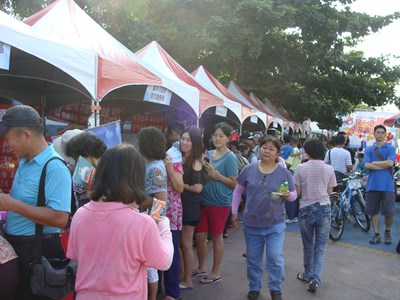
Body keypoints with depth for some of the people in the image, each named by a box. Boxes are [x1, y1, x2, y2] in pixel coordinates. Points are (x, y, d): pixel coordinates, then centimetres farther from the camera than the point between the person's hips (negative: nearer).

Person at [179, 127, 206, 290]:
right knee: (178, 242, 13)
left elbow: (197, 188, -20)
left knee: (186, 243, 2)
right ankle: (181, 276, 27)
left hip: (190, 206, -7)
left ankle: (188, 281, 15)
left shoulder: (195, 162, -13)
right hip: (178, 204, 7)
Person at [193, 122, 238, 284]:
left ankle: (216, 272, 23)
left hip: (220, 203, -6)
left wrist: (216, 174, -21)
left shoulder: (229, 157, -11)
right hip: (204, 200, 6)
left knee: (216, 237, 7)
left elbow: (234, 183, -13)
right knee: (200, 235, 13)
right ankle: (201, 267, 33)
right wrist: (206, 173, -10)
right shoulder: (209, 154, 7)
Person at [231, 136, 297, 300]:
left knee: (275, 257, -2)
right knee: (253, 259, 13)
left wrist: (288, 195, -20)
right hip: (251, 224, 1)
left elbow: (294, 194, 3)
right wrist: (234, 212, 5)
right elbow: (238, 191, 7)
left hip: (275, 225, -1)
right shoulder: (249, 169, -2)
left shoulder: (284, 173, -3)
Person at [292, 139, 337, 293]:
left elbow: (297, 192, -4)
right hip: (324, 209, 1)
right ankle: (315, 278, -3)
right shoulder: (329, 169, -2)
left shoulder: (301, 168, -7)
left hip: (306, 209, 0)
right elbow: (329, 191, 5)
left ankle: (308, 275, 28)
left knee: (308, 246, 15)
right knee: (320, 247, 7)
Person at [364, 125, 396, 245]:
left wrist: (374, 163, -5)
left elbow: (390, 163, -11)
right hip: (372, 184, 1)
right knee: (374, 211, 5)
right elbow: (367, 165, -5)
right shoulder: (369, 149, 8)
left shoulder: (390, 148, 5)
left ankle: (387, 232, 23)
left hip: (387, 185, -1)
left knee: (389, 212, 1)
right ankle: (376, 234, 15)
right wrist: (384, 166, -10)